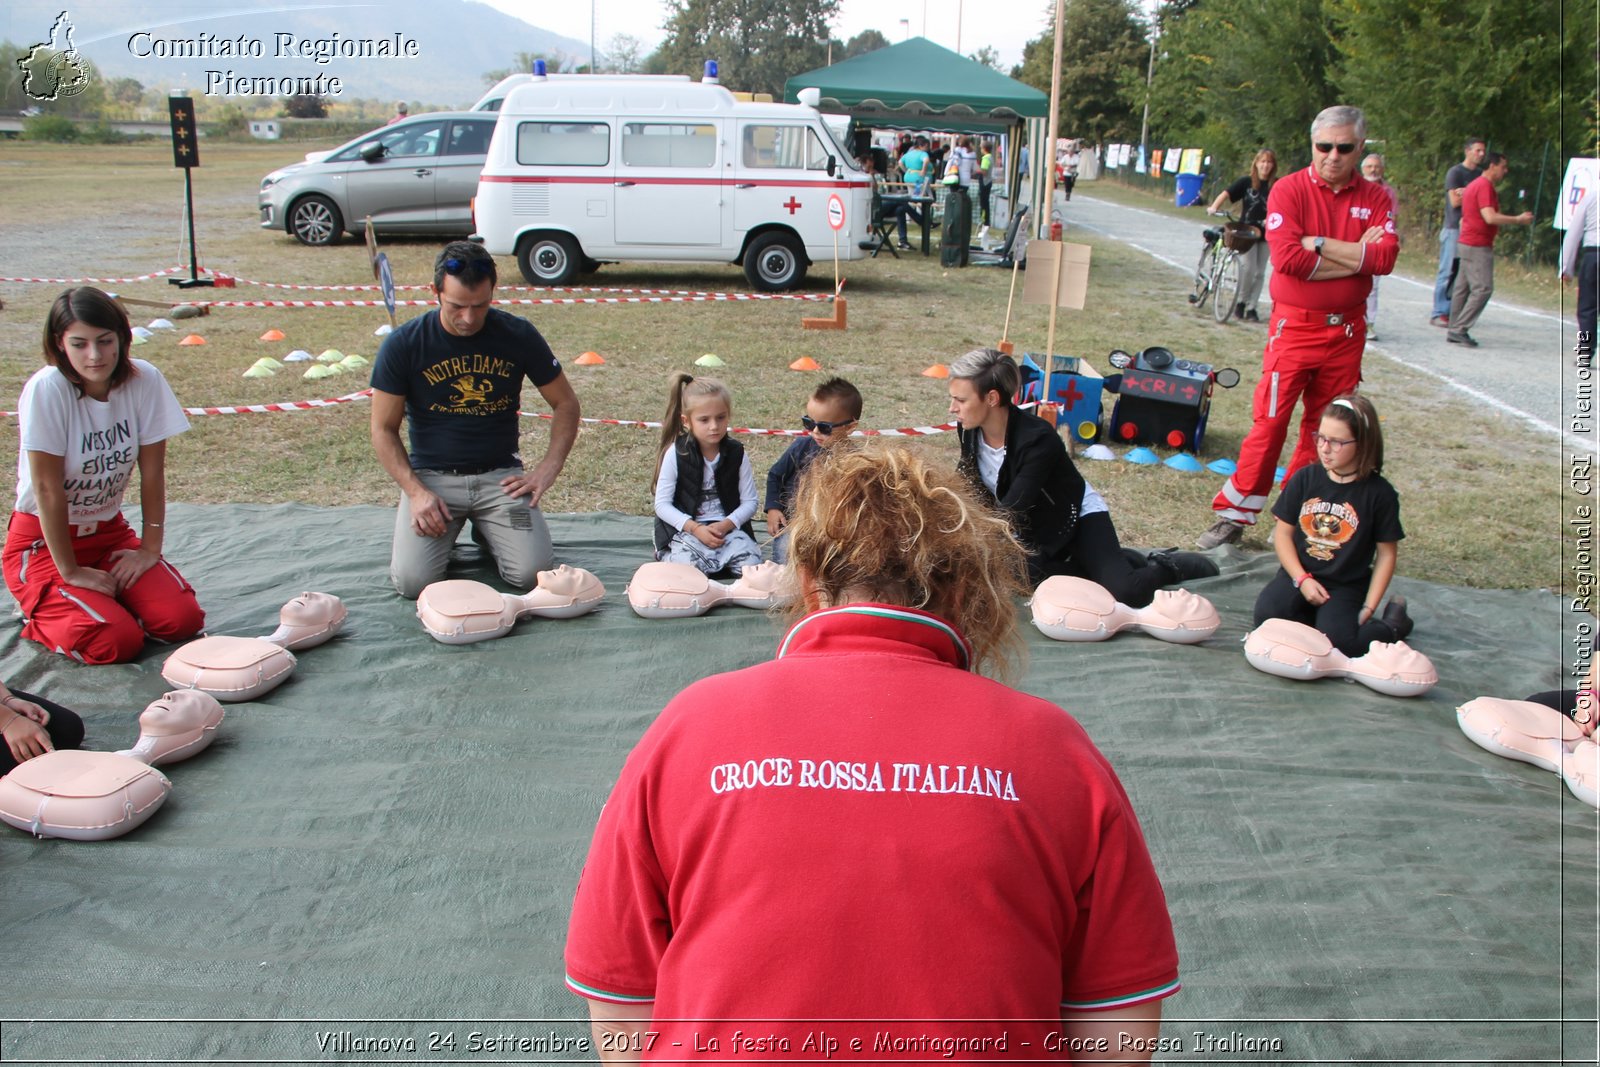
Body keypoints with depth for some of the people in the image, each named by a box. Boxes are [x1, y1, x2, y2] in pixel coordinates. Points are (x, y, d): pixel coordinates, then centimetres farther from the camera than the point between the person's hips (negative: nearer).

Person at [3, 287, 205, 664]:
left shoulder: (145, 380, -12)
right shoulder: (46, 389, -23)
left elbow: (152, 471, -5)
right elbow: (48, 488, -20)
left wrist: (150, 549, -5)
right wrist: (71, 571, -16)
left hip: (109, 533, 4)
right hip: (44, 540, -4)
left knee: (182, 619, -14)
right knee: (117, 641, -21)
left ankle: (103, 598, 15)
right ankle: (40, 610, 9)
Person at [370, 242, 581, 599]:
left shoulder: (518, 336, -3)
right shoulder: (403, 345, -6)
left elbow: (565, 403, 7)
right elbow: (384, 429, 0)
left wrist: (547, 470, -5)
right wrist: (415, 491, -13)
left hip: (499, 475, 1)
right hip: (431, 475, -1)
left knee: (532, 574, -18)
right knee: (412, 582, -20)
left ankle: (486, 529, 16)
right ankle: (447, 529, 15)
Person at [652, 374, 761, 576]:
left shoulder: (736, 454, 0)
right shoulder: (676, 454, -6)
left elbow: (749, 501, 3)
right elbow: (662, 504, -6)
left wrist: (726, 525, -16)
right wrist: (696, 528, -17)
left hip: (728, 528, 3)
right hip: (686, 529, -2)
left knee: (751, 563, -22)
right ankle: (668, 555, 3)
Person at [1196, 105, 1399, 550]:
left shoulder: (1375, 199, 5)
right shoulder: (1289, 190, -4)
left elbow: (1385, 257, -11)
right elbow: (1287, 257, -18)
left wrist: (1317, 243, -15)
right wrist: (1356, 256, -11)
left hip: (1347, 330, 4)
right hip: (1294, 326, -3)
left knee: (1325, 429, 8)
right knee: (1269, 422, -5)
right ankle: (1234, 516, 3)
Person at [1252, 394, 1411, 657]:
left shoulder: (1380, 494, -8)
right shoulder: (1305, 478, -2)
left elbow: (1387, 554, -2)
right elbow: (1283, 531, 1)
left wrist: (1368, 608, -7)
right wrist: (1302, 579, -10)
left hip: (1346, 586, -2)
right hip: (1299, 574, 2)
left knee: (1335, 641, -24)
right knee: (1266, 617, -26)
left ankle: (1392, 625, 6)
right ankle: (1313, 616, 4)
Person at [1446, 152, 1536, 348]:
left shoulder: (1476, 184, 18)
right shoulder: (1485, 186, -14)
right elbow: (1490, 217, -24)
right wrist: (1518, 220, -16)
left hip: (1467, 244, 10)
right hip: (1478, 246, -10)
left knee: (1462, 288, 9)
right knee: (1483, 288, -11)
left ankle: (1455, 331, 11)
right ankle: (1460, 329, -13)